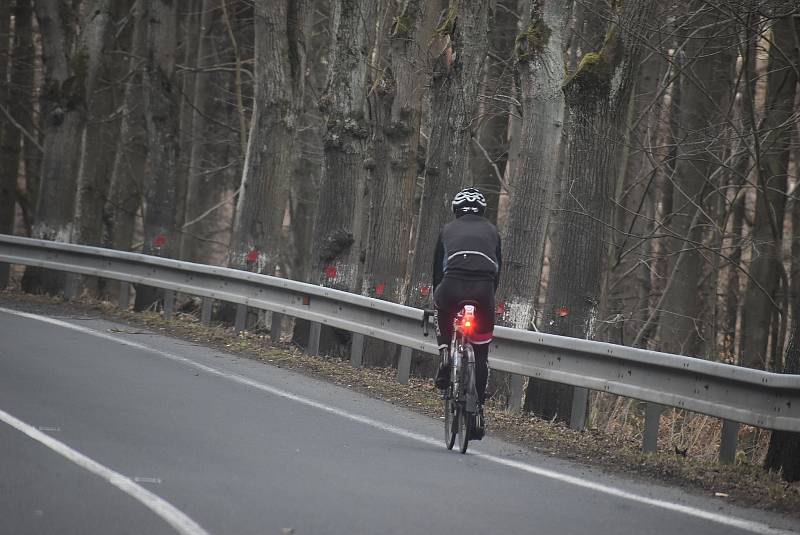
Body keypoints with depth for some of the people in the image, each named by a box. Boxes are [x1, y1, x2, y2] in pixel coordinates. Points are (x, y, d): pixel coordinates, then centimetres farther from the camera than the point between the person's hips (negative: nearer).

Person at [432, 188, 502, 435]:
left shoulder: (449, 229, 26)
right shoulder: (491, 231, 28)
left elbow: (436, 267, 29)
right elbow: (498, 269, 27)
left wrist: (436, 298, 40)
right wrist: (490, 297, 38)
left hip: (452, 285, 0)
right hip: (483, 287, 1)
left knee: (441, 313, 37)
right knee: (481, 352, 13)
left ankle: (445, 355, 17)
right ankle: (479, 405, 11)